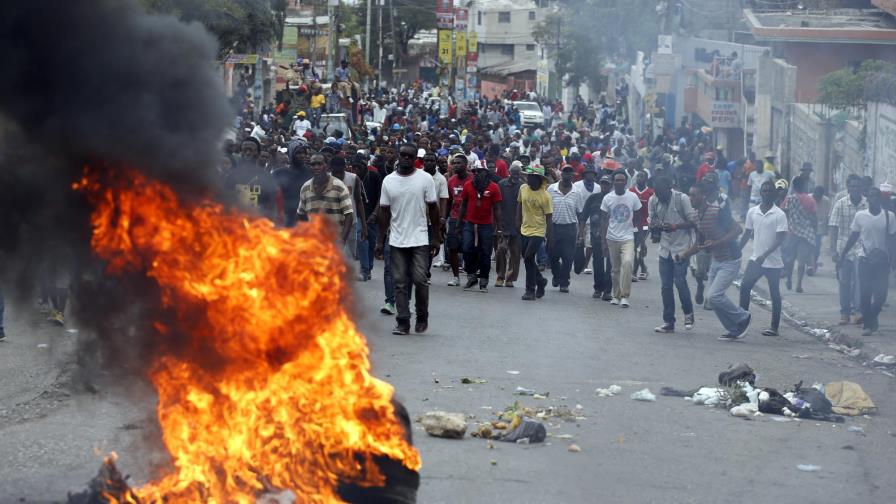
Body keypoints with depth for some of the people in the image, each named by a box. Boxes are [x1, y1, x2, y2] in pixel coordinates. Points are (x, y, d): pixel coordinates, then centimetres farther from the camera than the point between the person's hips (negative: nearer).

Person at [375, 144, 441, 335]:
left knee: (420, 280, -5)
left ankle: (422, 317, 14)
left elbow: (433, 208, 2)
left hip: (420, 240, -2)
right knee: (400, 283, 2)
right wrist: (380, 242, 4)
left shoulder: (425, 179, -2)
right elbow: (384, 212, 8)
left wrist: (435, 238, -1)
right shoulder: (389, 180, 5)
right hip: (396, 240, 2)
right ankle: (402, 322, 7)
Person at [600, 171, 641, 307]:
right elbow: (605, 220, 5)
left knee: (627, 262, -22)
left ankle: (625, 296, -19)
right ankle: (616, 296, 22)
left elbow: (637, 218, 5)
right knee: (615, 268, 8)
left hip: (628, 238, -2)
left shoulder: (633, 197, -1)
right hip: (612, 238, 2)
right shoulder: (607, 198, 0)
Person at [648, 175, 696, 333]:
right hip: (665, 248, 5)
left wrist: (676, 226, -24)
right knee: (665, 286, 4)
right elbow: (651, 220, 13)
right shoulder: (653, 200, 1)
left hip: (682, 247, -5)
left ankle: (688, 313, 12)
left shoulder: (682, 199, -13)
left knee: (680, 281, -11)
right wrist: (654, 232, -8)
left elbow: (693, 222, -10)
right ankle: (668, 322, 11)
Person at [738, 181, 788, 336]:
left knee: (774, 294, 4)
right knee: (744, 287, -2)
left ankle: (774, 327, 10)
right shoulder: (752, 212, 5)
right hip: (755, 259, 4)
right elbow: (747, 234, 14)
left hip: (773, 261, -4)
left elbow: (780, 239, -14)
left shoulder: (779, 215, -10)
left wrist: (765, 255, -21)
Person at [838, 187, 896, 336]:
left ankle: (872, 317, 26)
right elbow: (853, 238, 7)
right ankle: (867, 324, 9)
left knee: (881, 294, -1)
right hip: (865, 258, 0)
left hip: (882, 259, 0)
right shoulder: (860, 216, 0)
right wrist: (842, 255, 6)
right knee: (865, 293, -3)